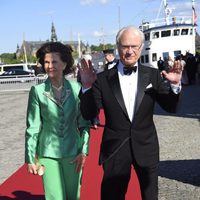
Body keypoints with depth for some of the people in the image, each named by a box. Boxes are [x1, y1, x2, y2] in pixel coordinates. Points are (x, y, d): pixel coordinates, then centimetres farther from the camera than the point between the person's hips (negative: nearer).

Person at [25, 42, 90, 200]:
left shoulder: (76, 88, -4)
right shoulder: (37, 91, -7)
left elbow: (84, 122, 3)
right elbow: (32, 127, -3)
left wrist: (84, 151, -2)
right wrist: (30, 158, -1)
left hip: (73, 152, 2)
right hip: (48, 154, -1)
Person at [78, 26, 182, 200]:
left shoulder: (153, 76, -3)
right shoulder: (103, 79, -7)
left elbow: (171, 107, -1)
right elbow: (88, 114, -9)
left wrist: (175, 85, -19)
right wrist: (87, 87, -24)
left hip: (146, 148, 2)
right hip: (115, 149, -1)